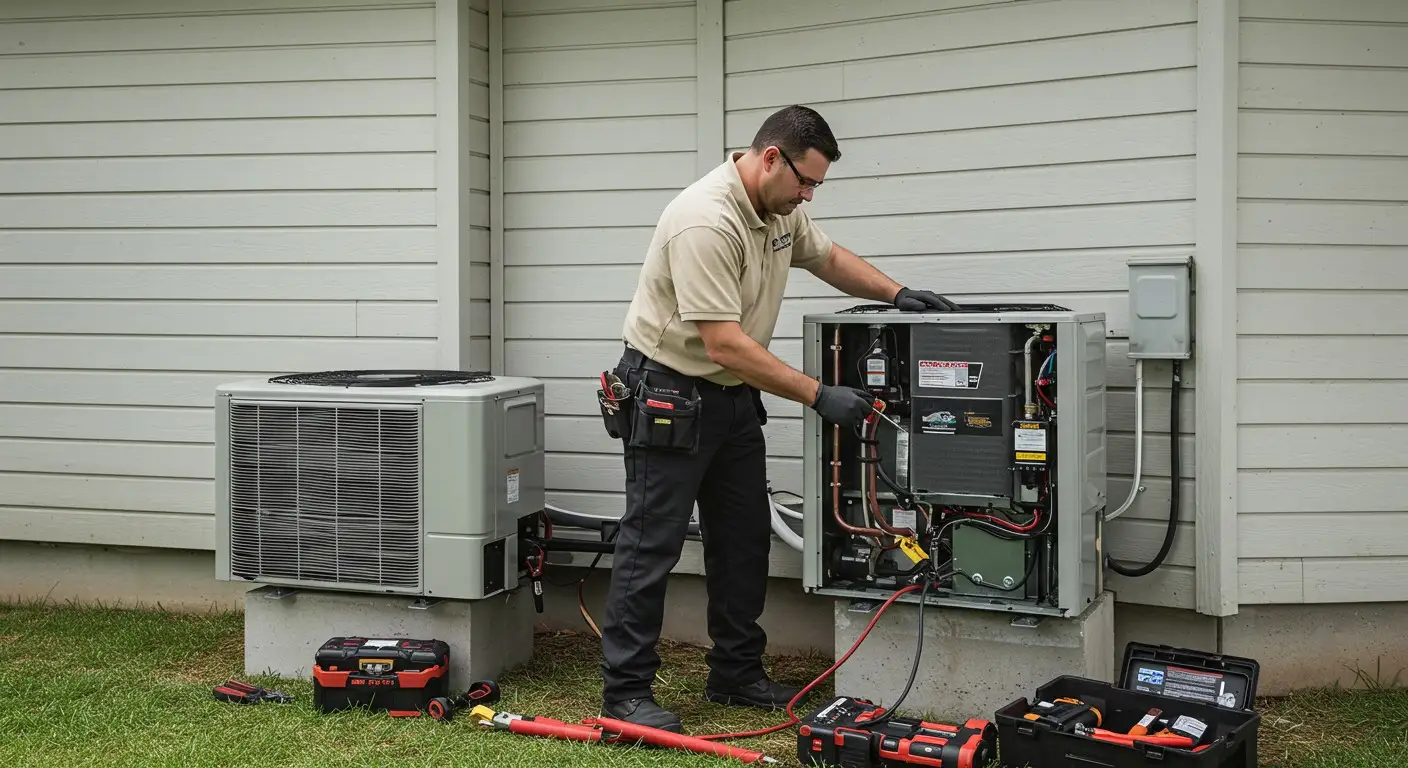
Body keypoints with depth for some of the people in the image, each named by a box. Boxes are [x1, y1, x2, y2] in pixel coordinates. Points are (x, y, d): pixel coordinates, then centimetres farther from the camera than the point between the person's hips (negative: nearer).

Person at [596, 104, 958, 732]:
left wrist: (896, 293, 6)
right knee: (652, 545, -4)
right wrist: (818, 396, -28)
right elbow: (725, 344, -31)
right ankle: (625, 692, 4)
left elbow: (828, 257, 21)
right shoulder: (707, 221, -28)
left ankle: (737, 675, 23)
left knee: (744, 540, 13)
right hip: (668, 393, -10)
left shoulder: (780, 209, 2)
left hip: (733, 395, 10)